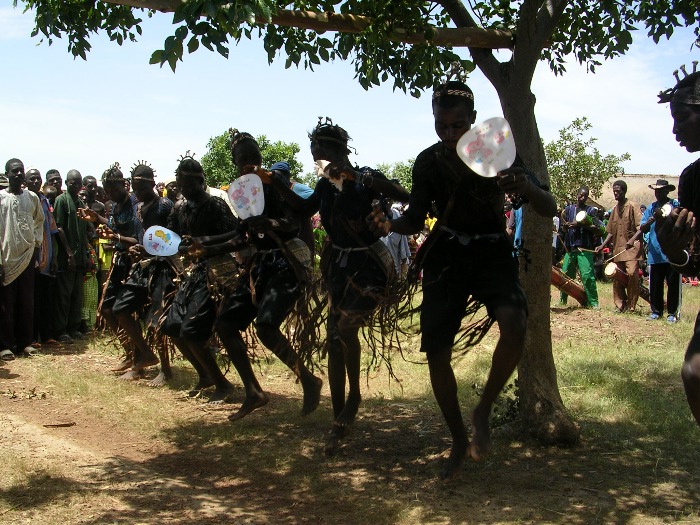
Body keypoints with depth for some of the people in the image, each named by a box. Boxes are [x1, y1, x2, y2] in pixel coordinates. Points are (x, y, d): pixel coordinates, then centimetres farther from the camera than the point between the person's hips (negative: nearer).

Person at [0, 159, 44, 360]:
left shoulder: (32, 197, 7)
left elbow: (39, 219, 24)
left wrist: (37, 240, 11)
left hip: (28, 256, 4)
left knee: (27, 302, 7)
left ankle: (25, 342, 16)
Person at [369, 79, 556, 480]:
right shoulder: (429, 162, -3)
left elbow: (549, 210, -13)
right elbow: (416, 220, 6)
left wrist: (526, 187, -36)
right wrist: (390, 225, -17)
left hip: (492, 254, -2)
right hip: (446, 258, 3)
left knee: (515, 324, -33)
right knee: (437, 355, -4)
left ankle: (484, 410, -8)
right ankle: (460, 442, 20)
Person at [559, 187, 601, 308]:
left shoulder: (591, 211, 3)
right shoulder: (569, 209, 13)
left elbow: (596, 228, -6)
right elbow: (564, 228, 16)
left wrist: (580, 225, -16)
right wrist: (566, 224, -8)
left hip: (585, 248, -4)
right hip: (570, 247, 4)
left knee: (587, 275, -13)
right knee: (565, 274, 8)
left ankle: (593, 302, -7)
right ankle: (562, 299, 23)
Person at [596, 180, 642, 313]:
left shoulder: (633, 206, -2)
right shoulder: (614, 209, 17)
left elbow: (641, 227, -11)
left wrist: (632, 240, -25)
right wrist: (603, 245, 9)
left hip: (631, 248, -6)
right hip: (617, 249, 6)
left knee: (631, 273, -18)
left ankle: (630, 305, -9)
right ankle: (620, 305, 14)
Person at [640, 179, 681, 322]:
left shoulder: (676, 205, 2)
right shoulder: (652, 208, 11)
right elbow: (642, 229, 4)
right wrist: (650, 222, -18)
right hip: (655, 253, 3)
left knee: (673, 284, 1)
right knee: (655, 284, 7)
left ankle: (673, 312, 8)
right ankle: (656, 311, 17)